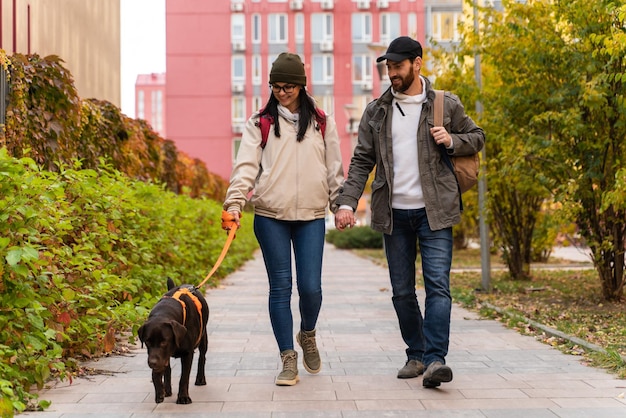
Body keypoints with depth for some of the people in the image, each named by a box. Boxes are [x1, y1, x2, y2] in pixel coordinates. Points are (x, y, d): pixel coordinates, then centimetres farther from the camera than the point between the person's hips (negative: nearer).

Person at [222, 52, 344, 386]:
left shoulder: (321, 123, 11)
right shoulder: (259, 123, 6)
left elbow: (334, 168, 14)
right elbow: (246, 165, -3)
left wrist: (341, 204, 9)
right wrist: (235, 202, -16)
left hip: (311, 216, 1)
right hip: (271, 217, -1)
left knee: (310, 286, -4)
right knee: (280, 287, 1)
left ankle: (307, 335, 28)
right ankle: (288, 359, 9)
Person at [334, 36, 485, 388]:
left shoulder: (446, 105, 4)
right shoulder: (376, 111, 9)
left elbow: (477, 137, 14)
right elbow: (362, 161, 7)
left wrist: (452, 141, -8)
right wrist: (348, 202, -6)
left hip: (434, 212, -3)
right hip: (394, 214, 3)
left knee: (438, 285, -13)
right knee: (402, 291, 7)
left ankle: (435, 359, -17)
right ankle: (416, 355, 20)